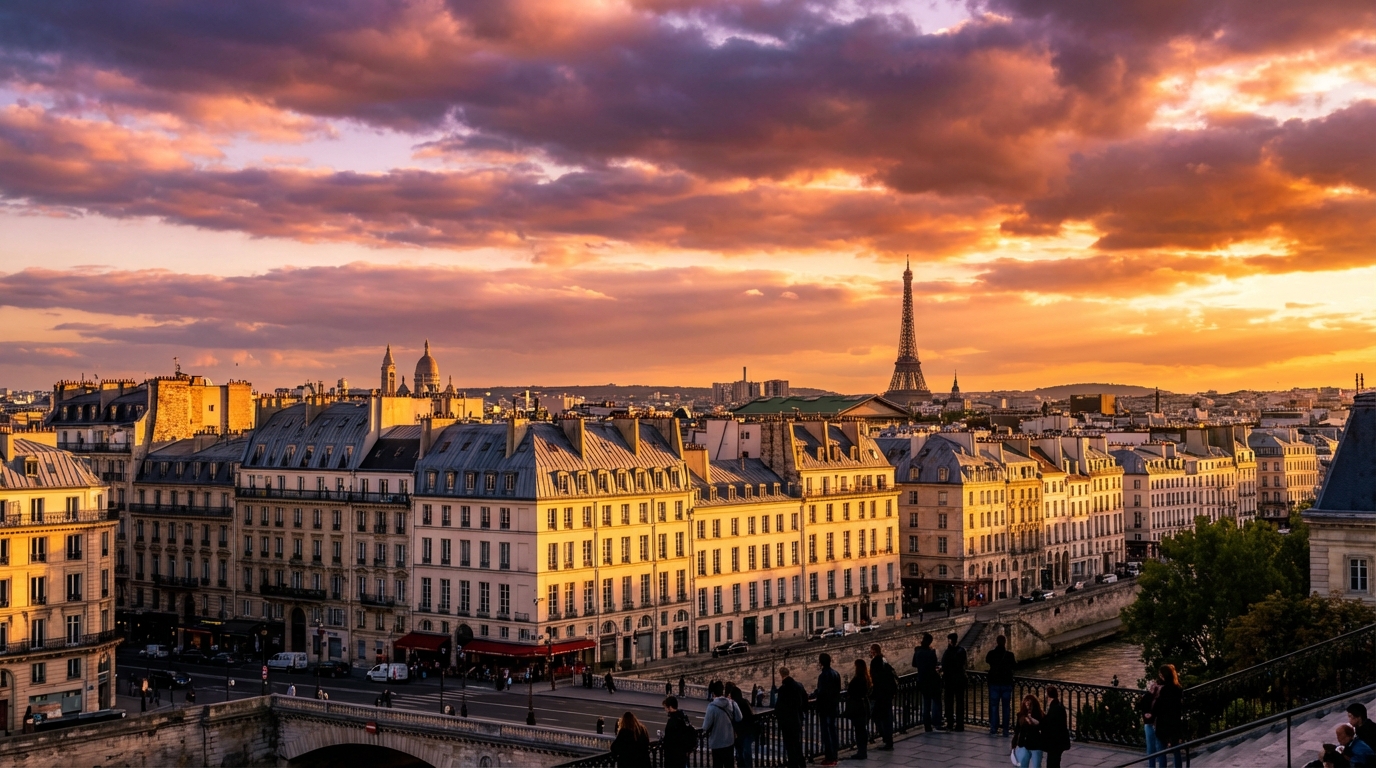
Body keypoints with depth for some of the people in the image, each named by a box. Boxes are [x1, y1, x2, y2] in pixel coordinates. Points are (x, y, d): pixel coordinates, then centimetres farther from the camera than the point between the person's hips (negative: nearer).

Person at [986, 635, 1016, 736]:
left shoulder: (991, 654, -8)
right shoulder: (1009, 654, -10)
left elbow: (987, 660, 14)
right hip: (1006, 683, 0)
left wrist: (994, 648, 13)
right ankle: (1005, 729, 7)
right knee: (1006, 707, 7)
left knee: (994, 706, 7)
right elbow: (1014, 663, 8)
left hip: (994, 683, 0)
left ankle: (993, 728, 4)